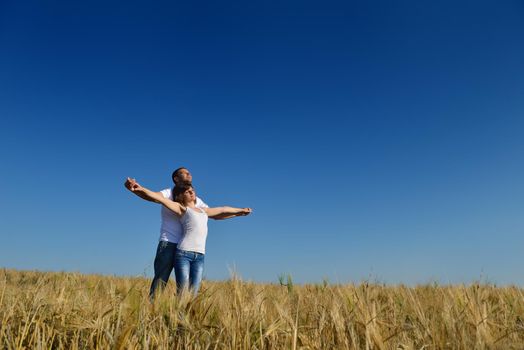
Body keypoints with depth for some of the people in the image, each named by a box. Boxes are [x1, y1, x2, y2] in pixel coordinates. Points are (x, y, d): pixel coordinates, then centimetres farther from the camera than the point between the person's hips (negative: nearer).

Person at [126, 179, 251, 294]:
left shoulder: (203, 210, 26)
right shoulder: (182, 209, 9)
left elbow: (222, 210, 36)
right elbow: (159, 198, -3)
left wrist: (240, 211, 45)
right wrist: (140, 189, -15)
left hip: (199, 256, 4)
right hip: (183, 253, -4)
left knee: (193, 293, -2)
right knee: (182, 292, -9)